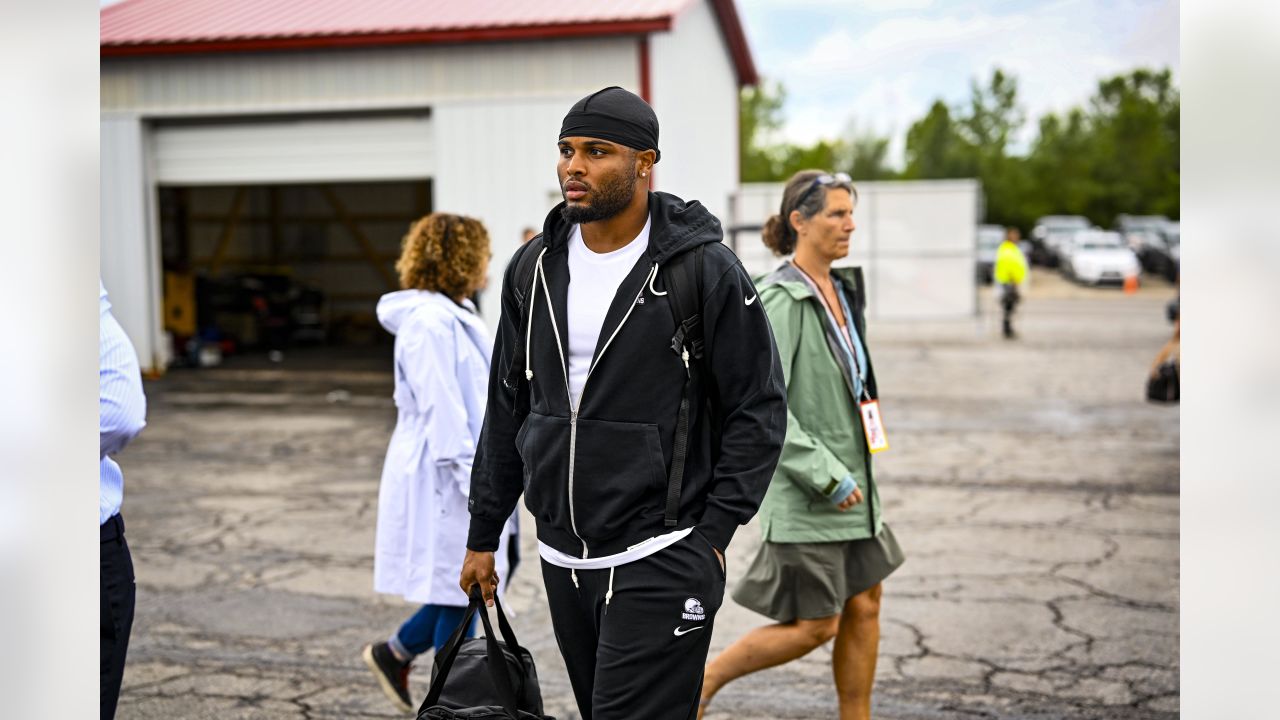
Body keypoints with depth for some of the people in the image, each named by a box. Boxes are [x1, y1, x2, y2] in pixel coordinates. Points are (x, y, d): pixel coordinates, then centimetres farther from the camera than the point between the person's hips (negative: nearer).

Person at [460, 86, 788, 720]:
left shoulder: (704, 269, -10)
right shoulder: (533, 268, 7)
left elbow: (759, 409, -6)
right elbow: (507, 409, 14)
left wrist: (711, 534, -11)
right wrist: (483, 534, 14)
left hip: (661, 560, -6)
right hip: (562, 558, 6)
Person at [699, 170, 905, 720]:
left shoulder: (841, 289, 9)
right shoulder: (782, 299, -18)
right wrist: (826, 474, -22)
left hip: (848, 482, 9)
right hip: (805, 492, -9)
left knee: (864, 605, 12)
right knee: (814, 625, -1)